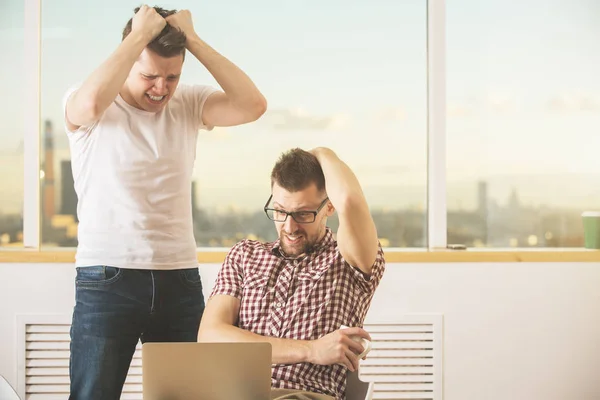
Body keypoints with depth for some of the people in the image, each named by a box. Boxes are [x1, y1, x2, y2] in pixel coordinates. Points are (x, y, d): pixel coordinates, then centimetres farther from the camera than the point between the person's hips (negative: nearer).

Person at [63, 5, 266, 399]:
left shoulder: (189, 104, 7)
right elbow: (92, 101, -27)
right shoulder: (82, 105, -2)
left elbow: (253, 105, -9)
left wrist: (193, 38, -9)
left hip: (180, 278, 3)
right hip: (107, 278, -3)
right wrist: (142, 32, -17)